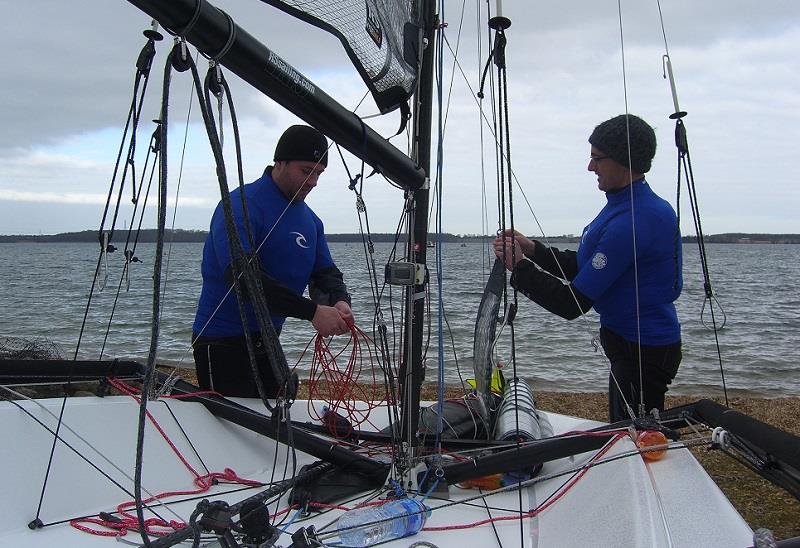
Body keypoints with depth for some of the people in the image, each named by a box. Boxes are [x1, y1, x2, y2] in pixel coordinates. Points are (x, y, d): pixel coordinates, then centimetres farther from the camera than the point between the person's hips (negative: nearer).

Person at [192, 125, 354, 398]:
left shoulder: (310, 220, 8)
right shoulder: (241, 206, -18)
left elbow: (325, 272, 8)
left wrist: (339, 301, -17)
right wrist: (312, 311, -34)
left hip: (268, 341, 8)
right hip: (222, 342, -8)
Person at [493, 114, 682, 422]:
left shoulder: (630, 221, -26)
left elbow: (573, 304, -25)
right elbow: (584, 269, 13)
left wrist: (519, 266, -16)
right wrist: (532, 249, 3)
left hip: (642, 351, -11)